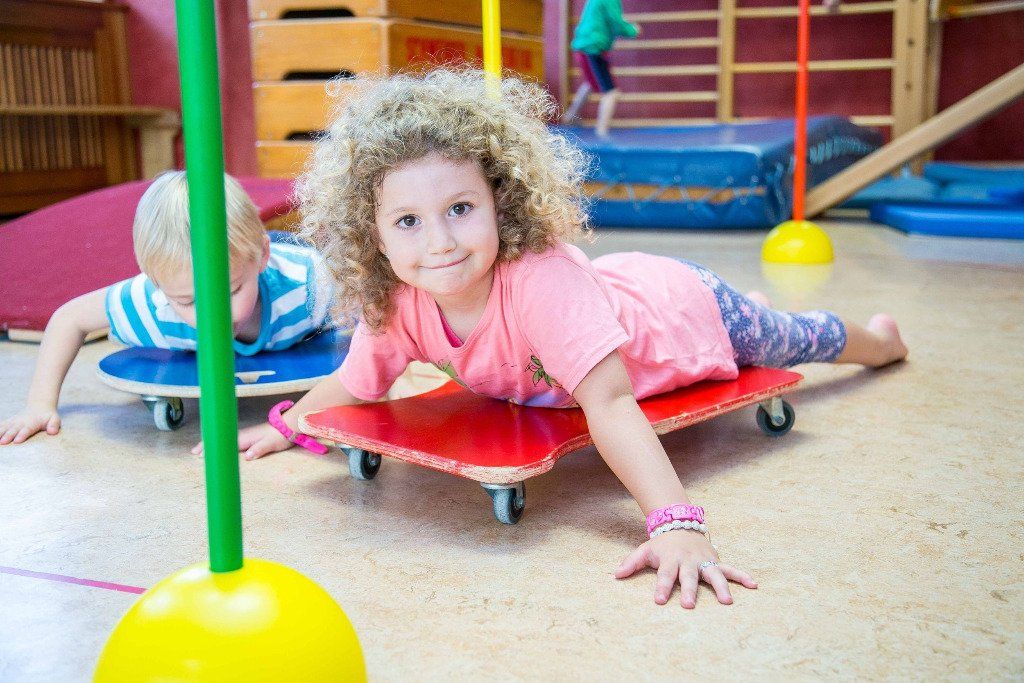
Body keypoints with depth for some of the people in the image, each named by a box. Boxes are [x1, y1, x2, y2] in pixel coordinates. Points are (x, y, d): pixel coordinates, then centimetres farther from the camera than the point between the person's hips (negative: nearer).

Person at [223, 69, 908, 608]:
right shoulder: (399, 304, -29)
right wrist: (282, 427, -14)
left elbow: (610, 403, -54)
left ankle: (881, 337, 58)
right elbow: (355, 384, -11)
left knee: (791, 341, 23)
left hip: (682, 306, -5)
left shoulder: (543, 279, -48)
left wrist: (677, 526, -63)